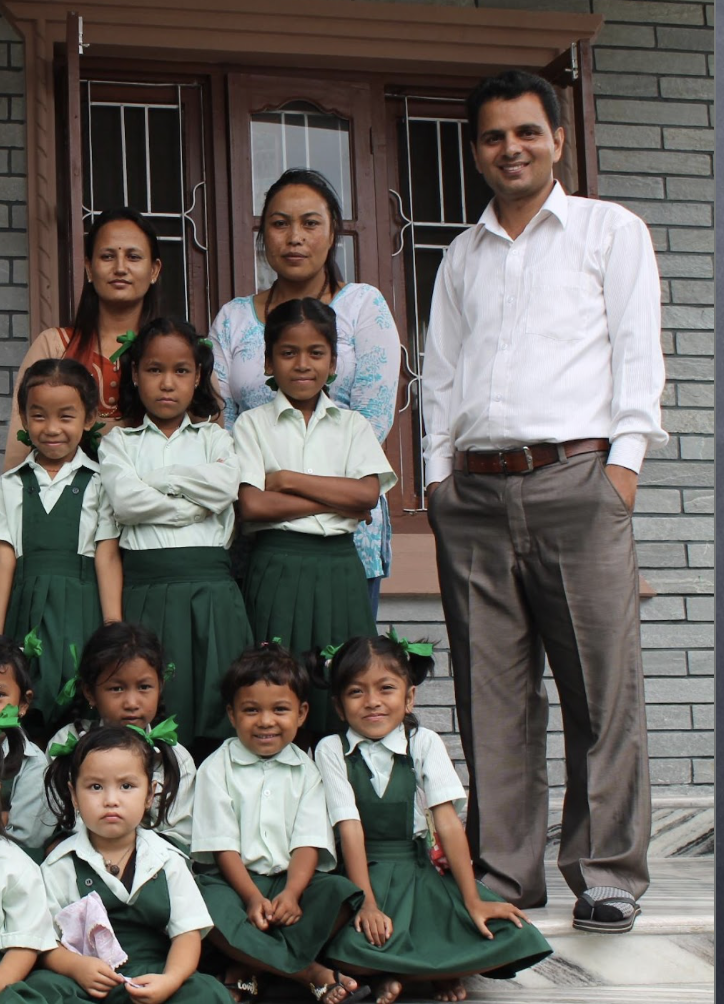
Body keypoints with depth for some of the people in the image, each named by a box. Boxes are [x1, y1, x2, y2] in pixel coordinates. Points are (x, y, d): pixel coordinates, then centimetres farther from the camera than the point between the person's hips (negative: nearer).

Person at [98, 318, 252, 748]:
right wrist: (196, 502, -4)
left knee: (214, 701, -4)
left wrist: (158, 478, -2)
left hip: (210, 587, 1)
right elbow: (125, 501, -6)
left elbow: (225, 486, -5)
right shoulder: (119, 441, 13)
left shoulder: (214, 437, 17)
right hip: (145, 587, -1)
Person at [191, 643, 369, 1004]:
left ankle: (248, 968, -25)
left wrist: (291, 894, -20)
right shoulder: (217, 768, 2)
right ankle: (314, 975, -27)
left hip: (292, 879, 2)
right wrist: (253, 897, -20)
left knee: (342, 893, -26)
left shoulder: (305, 770, 8)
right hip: (234, 879, -2)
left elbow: (308, 842, -2)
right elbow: (223, 845, -5)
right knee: (210, 909, -35)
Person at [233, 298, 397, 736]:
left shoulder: (352, 425, 13)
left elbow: (367, 494, -3)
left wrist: (288, 479, -5)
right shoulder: (253, 424, 7)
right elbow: (252, 504, -7)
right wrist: (335, 500, -6)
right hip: (278, 566, -2)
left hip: (340, 568, 2)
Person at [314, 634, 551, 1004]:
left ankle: (397, 973, -7)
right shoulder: (332, 751, -2)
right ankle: (441, 969, -8)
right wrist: (367, 904, -23)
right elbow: (350, 828, -12)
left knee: (508, 935, -21)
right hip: (361, 876, -2)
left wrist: (473, 901, -14)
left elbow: (448, 824, -5)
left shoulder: (425, 744, 3)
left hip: (419, 873, 2)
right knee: (352, 946, -36)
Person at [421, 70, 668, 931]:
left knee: (602, 686, -7)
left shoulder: (610, 231, 11)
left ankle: (607, 874, -1)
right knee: (491, 691, 1)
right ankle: (503, 873, 7)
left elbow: (637, 350, 4)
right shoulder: (462, 256, 22)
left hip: (575, 477, -3)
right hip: (474, 493, 4)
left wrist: (624, 456, -6)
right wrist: (439, 469, 9)